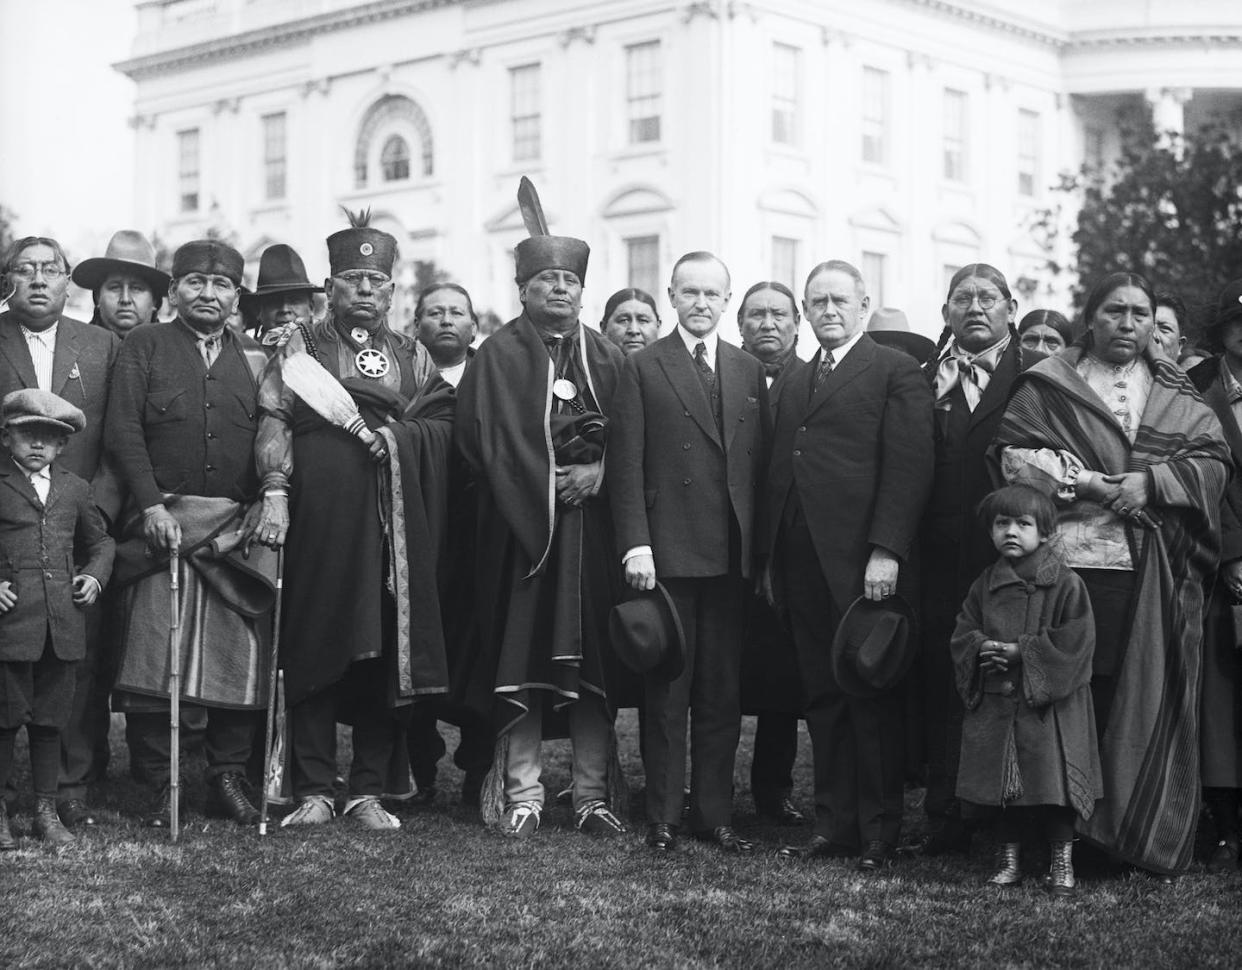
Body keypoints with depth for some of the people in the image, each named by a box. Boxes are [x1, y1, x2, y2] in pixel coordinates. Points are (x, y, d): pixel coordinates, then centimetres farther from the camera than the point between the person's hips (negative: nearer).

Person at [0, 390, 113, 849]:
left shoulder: (75, 488, 14)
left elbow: (100, 540, 26)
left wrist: (95, 574, 8)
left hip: (62, 626, 4)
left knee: (50, 720, 9)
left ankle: (46, 809, 18)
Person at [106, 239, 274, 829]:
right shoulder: (144, 345, 10)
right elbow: (123, 431, 1)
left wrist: (266, 507, -1)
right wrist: (152, 504, -10)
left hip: (238, 528, 3)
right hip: (163, 521, -2)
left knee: (243, 657, -2)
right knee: (153, 656, -7)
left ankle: (229, 780, 8)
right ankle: (161, 788, 1)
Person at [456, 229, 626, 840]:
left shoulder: (607, 358, 15)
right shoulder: (499, 355, 4)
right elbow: (489, 439, -6)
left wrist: (598, 472, -10)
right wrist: (550, 481, -13)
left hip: (592, 526, 3)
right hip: (521, 526, -3)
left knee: (591, 662, 1)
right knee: (521, 656, -3)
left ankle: (594, 795, 6)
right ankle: (521, 795, 3)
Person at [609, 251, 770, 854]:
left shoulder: (750, 372, 14)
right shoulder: (643, 369, 3)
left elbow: (761, 461, 11)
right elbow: (626, 464, -2)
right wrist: (636, 545, -11)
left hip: (731, 555, 3)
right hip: (667, 553, -3)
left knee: (722, 691, 8)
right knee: (666, 692, 2)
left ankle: (714, 813, 16)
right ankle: (663, 818, 9)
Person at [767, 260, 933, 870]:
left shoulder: (896, 372, 0)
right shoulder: (795, 382, 21)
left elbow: (909, 468, -8)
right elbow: (779, 471, 18)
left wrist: (886, 551, -17)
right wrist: (769, 558, 10)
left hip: (861, 563, -6)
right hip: (801, 562, 6)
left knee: (872, 698, -1)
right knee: (822, 699, 8)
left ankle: (880, 833, 6)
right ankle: (834, 826, 13)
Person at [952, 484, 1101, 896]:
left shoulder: (1065, 584, -6)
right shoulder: (984, 586, 9)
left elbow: (1073, 642, -12)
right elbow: (962, 634, 10)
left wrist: (1021, 652, -16)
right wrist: (981, 649, -12)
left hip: (1049, 704, -4)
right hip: (996, 704, 4)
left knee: (1054, 783, -3)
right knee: (1004, 785, 9)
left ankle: (1062, 862, 9)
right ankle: (1009, 858, 20)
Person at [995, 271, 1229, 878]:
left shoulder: (1177, 395, 18)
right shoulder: (1047, 386, 11)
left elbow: (1211, 458, 8)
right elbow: (1016, 454, 0)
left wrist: (1152, 482, -9)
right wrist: (1088, 484, -10)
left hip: (1156, 574, 2)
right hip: (1071, 559, -2)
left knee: (1151, 701, -2)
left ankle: (1154, 838, 4)